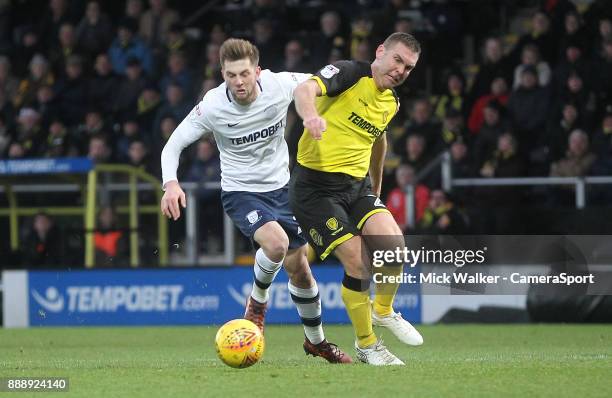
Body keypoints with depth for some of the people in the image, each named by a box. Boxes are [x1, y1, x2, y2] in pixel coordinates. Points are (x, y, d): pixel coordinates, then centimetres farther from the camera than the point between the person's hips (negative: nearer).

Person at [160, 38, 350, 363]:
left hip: (280, 188, 3)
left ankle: (315, 340, 33)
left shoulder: (280, 85, -16)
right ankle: (257, 301, 0)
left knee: (299, 269, 9)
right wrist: (171, 184, -29)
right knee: (277, 243, -31)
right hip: (240, 193, -3)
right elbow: (174, 144, -13)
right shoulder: (212, 106, -21)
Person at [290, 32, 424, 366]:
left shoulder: (391, 103, 12)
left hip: (356, 185, 6)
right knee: (359, 263, -15)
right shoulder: (350, 73, -11)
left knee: (395, 246, -16)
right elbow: (305, 90, -28)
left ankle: (383, 311, 15)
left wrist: (376, 187, 40)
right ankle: (366, 345, 6)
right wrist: (311, 114, -51)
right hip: (315, 186, -6)